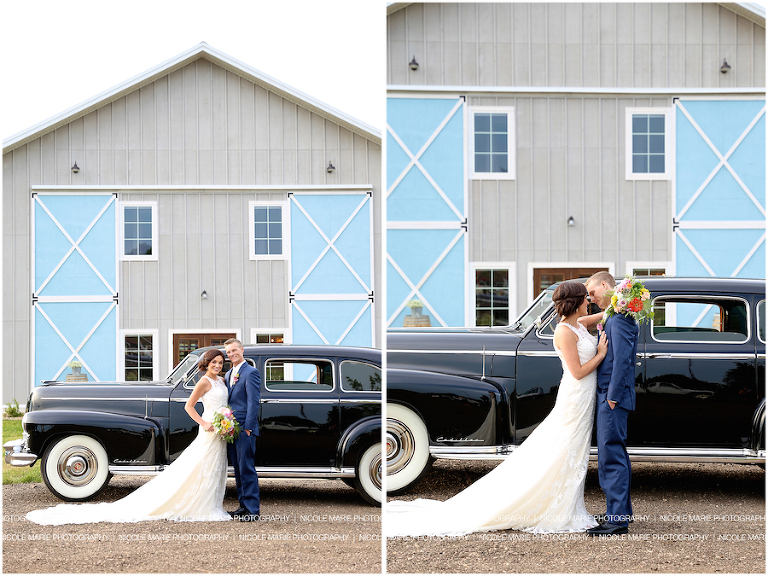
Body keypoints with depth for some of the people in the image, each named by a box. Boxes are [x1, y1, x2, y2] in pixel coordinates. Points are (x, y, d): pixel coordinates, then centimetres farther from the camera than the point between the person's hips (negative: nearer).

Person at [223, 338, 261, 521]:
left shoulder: (251, 372, -7)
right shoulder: (228, 375, 18)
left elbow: (253, 402, -12)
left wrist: (247, 428, -17)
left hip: (244, 430, -8)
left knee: (247, 470, -9)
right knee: (238, 470, 11)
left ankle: (253, 510, -7)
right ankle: (243, 506, 17)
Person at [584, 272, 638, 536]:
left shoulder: (619, 318, -15)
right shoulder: (616, 316, 17)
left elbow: (622, 359, -22)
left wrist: (613, 396, -21)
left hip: (613, 397, -11)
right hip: (610, 395, 11)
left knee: (611, 456, -10)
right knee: (616, 454, 16)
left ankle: (618, 520, -10)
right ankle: (620, 511, 25)